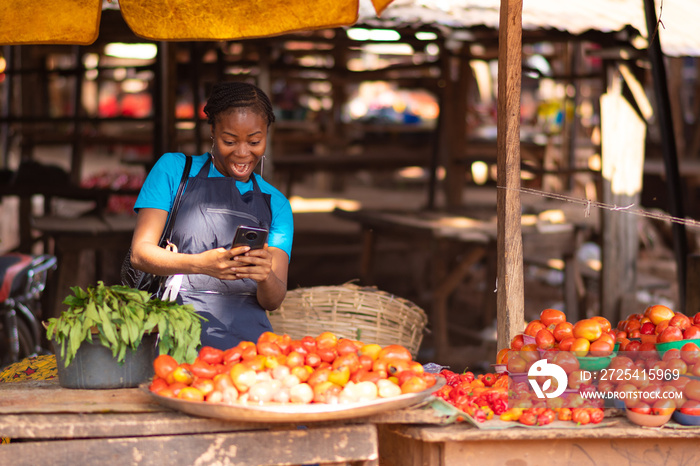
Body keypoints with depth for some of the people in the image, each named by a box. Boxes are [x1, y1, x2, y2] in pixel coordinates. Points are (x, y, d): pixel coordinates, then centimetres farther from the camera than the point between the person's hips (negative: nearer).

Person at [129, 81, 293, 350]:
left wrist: (265, 277, -16)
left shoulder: (275, 204, 19)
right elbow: (140, 252, 0)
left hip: (248, 338, 3)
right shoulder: (174, 169, 11)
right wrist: (201, 264, -19)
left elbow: (274, 300, 10)